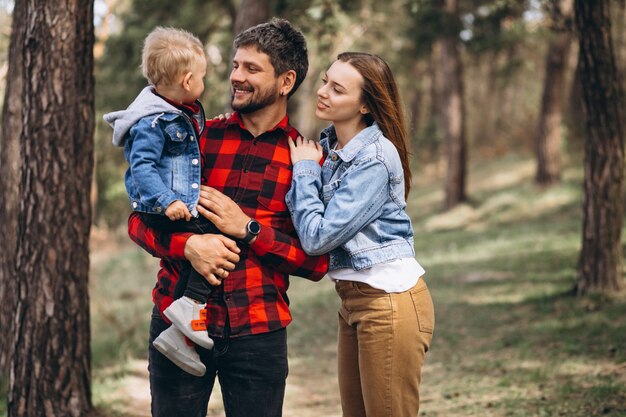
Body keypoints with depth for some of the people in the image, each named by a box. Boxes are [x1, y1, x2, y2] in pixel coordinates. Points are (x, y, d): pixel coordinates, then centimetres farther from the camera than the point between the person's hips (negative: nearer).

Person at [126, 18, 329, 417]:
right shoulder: (197, 137, 6)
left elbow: (317, 262, -2)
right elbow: (139, 219, 4)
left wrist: (247, 229, -13)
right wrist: (188, 245, -15)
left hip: (258, 334, -1)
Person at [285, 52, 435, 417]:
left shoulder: (375, 160, -18)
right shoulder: (328, 145, 8)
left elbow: (317, 236, -19)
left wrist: (304, 169, -9)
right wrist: (307, 165, -3)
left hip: (390, 302, -9)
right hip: (353, 301, 9)